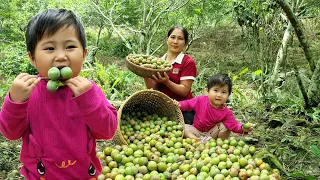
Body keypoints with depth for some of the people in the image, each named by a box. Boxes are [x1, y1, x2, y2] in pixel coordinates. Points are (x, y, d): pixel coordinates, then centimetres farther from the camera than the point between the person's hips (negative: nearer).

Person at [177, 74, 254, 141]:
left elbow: (234, 125, -24)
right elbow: (188, 104, -3)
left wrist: (243, 128, -44)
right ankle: (197, 140, -33)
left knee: (225, 126, -25)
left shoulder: (226, 112, -19)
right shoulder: (200, 100, -15)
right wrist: (178, 104, -22)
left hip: (212, 133, -1)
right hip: (197, 131, 2)